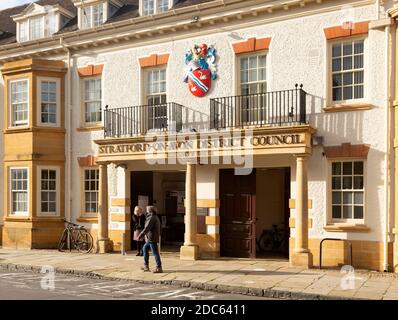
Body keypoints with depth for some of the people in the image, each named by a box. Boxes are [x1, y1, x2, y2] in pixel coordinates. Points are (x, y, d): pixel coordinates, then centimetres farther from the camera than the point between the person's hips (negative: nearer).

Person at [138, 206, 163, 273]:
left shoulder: (152, 218, -15)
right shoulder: (155, 218, 16)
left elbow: (147, 228, -21)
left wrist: (140, 235, -17)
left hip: (152, 238, -11)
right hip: (150, 239, 11)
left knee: (155, 253, -7)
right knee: (145, 248, 21)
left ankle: (159, 268, -5)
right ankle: (146, 265, 23)